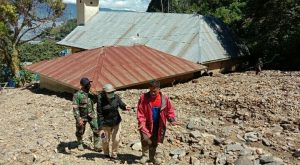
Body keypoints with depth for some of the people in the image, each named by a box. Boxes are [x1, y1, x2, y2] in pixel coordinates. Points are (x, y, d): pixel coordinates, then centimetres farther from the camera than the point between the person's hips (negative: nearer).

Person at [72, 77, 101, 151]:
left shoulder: (91, 93, 1)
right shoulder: (77, 95, -17)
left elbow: (95, 100, 20)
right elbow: (75, 108, -20)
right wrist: (78, 119, -27)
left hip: (91, 116, 4)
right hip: (82, 117, -4)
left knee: (96, 130, -4)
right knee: (80, 132, 14)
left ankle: (96, 146, 7)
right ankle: (80, 144, 39)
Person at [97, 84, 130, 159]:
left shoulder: (116, 97, -11)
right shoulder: (101, 100, -20)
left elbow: (121, 104, 1)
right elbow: (100, 115, -17)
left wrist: (125, 107, -25)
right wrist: (101, 128, -17)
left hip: (116, 122, 2)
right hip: (106, 124, -2)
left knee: (116, 140, 4)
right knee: (105, 141, 12)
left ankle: (114, 155, 27)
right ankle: (106, 154, 41)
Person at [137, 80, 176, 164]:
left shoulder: (164, 98, -7)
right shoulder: (144, 97, -13)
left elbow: (169, 109, 4)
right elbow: (140, 111, -10)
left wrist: (172, 119, -10)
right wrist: (141, 122, -20)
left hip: (158, 125, 3)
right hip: (146, 124, -2)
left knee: (154, 142, 15)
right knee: (145, 139, -21)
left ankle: (152, 157, 39)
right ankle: (144, 155, 5)